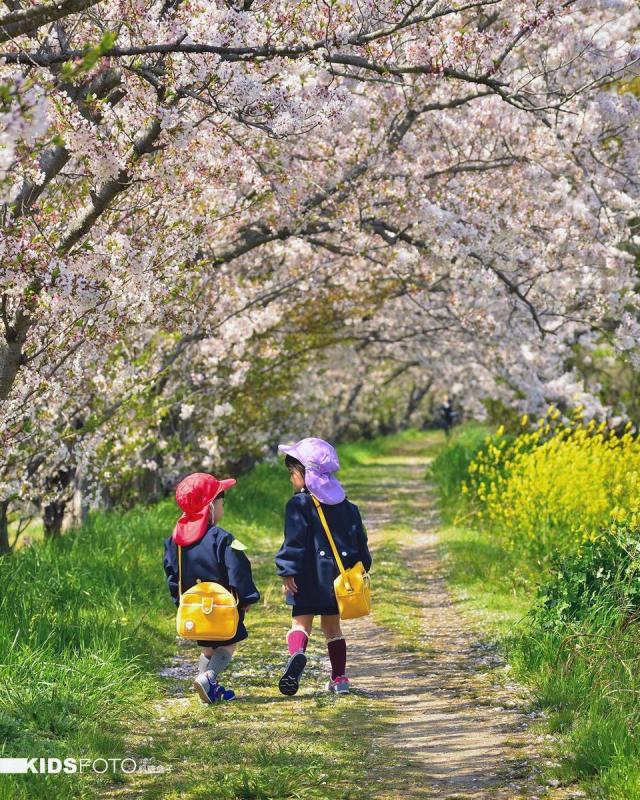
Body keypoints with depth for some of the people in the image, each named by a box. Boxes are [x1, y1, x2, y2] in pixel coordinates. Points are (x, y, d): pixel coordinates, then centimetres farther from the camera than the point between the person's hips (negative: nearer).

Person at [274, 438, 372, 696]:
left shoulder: (299, 505, -8)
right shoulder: (346, 506, 11)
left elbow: (294, 542, -16)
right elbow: (360, 540, 15)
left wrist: (287, 573, -16)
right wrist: (361, 569, 24)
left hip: (309, 578, -5)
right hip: (338, 576, 5)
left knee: (301, 622, -5)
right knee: (332, 626, 16)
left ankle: (297, 653, -36)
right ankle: (339, 678, 16)